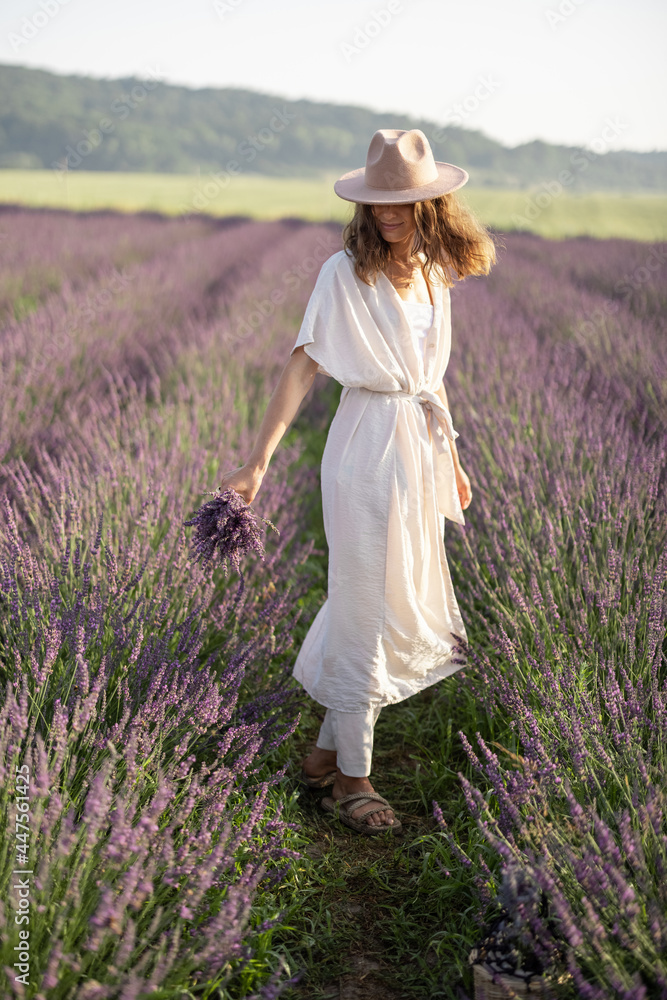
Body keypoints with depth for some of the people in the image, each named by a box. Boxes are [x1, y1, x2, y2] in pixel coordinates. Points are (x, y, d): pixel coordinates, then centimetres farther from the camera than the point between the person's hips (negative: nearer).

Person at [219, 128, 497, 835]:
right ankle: (350, 777, 15)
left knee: (404, 604, 12)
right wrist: (258, 462, -21)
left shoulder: (434, 272, 10)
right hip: (367, 451, -7)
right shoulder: (345, 272, -10)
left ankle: (328, 751, 28)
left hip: (420, 450, 7)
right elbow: (303, 365, -14)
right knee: (363, 608, -1)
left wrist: (451, 460, 21)